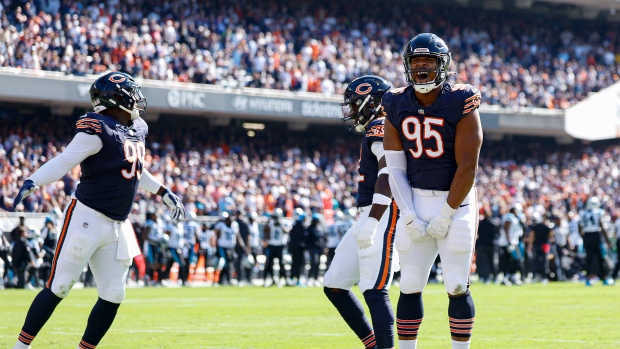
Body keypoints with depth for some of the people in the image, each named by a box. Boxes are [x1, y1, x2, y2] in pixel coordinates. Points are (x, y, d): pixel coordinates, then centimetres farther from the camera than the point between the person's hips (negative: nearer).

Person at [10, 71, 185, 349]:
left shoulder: (138, 129, 12)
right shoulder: (97, 130, -14)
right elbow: (64, 161, -22)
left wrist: (163, 193, 32)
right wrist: (33, 182, -37)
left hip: (117, 227, 8)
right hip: (87, 219, -8)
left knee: (112, 297, 5)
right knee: (58, 288, -7)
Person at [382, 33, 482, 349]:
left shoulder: (460, 104, -10)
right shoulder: (397, 106, 2)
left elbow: (467, 167, -12)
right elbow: (395, 168, 2)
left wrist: (446, 215, -13)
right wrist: (409, 216, -7)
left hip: (455, 200, -3)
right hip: (416, 201, 4)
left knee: (457, 286, -5)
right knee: (410, 285, 3)